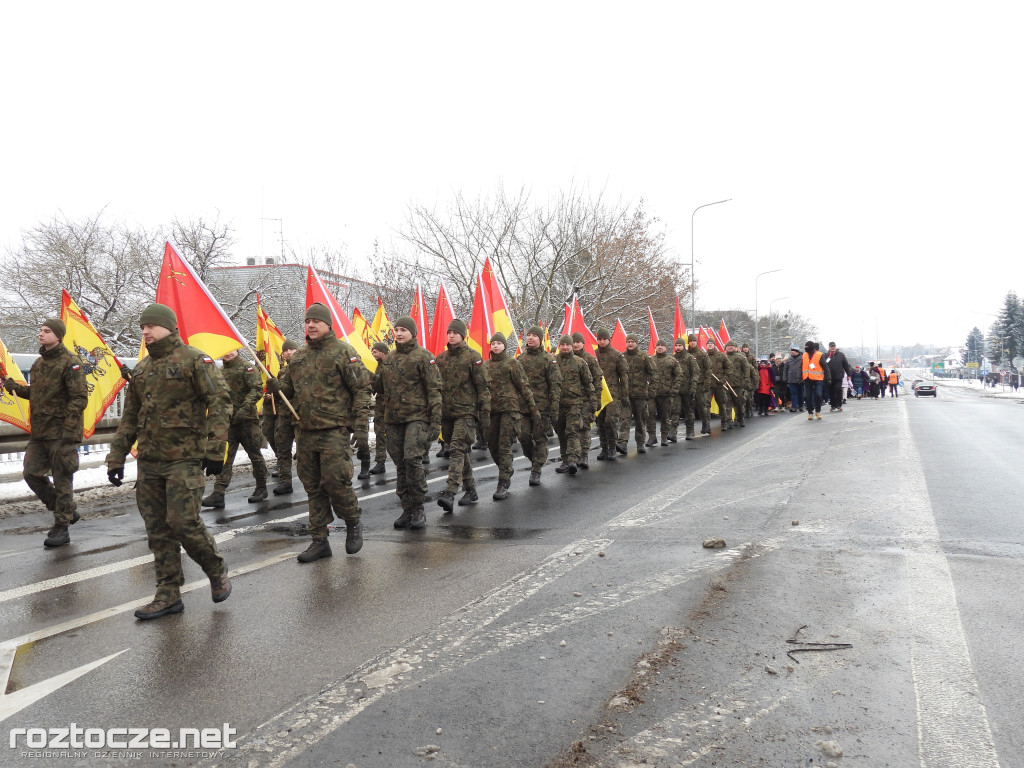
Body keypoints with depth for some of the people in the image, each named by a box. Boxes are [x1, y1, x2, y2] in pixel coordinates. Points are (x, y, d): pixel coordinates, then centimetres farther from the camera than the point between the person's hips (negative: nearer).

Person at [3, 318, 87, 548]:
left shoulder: (70, 362, -11)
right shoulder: (39, 363, 14)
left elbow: (79, 398, -16)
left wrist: (68, 429, -21)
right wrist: (16, 388, 6)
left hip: (61, 433, -8)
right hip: (39, 433, 8)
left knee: (62, 480, -1)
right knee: (31, 473, 10)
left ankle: (61, 528, 10)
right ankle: (67, 511, 25)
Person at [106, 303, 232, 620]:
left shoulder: (194, 360, -5)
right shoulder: (141, 369, 16)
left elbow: (219, 403, -12)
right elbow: (129, 418, 20)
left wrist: (215, 450, -18)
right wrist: (116, 458, 15)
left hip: (183, 459, -7)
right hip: (148, 462, 7)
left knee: (184, 522, -11)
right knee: (157, 529, 7)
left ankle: (217, 572, 14)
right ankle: (168, 594, 16)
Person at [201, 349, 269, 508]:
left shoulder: (247, 368, -4)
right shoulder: (220, 372, 15)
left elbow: (257, 390, -14)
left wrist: (244, 409, -23)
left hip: (247, 420, -5)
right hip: (227, 421, 5)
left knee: (255, 454, 7)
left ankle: (261, 488, 22)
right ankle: (218, 494, -7)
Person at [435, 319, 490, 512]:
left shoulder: (473, 357, -4)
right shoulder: (441, 358, 12)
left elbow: (482, 387, -5)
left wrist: (485, 413, -8)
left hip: (466, 412, -6)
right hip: (446, 413, 6)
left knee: (457, 450, -16)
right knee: (461, 452, 13)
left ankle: (449, 494, -23)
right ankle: (470, 490, 24)